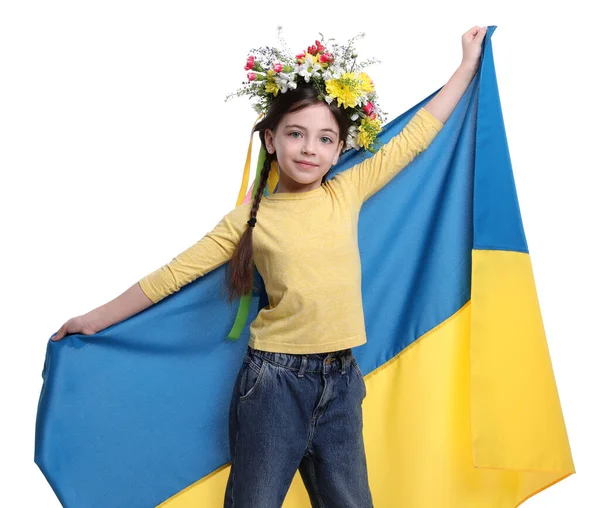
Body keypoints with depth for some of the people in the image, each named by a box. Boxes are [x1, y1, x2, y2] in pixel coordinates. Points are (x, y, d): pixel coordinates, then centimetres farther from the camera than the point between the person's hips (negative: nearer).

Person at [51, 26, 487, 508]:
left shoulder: (347, 193, 2)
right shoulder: (248, 219, -3)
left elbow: (415, 136, 8)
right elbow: (174, 274, 1)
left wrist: (468, 64, 15)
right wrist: (95, 320, 4)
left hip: (341, 381, 3)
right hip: (275, 379, -2)